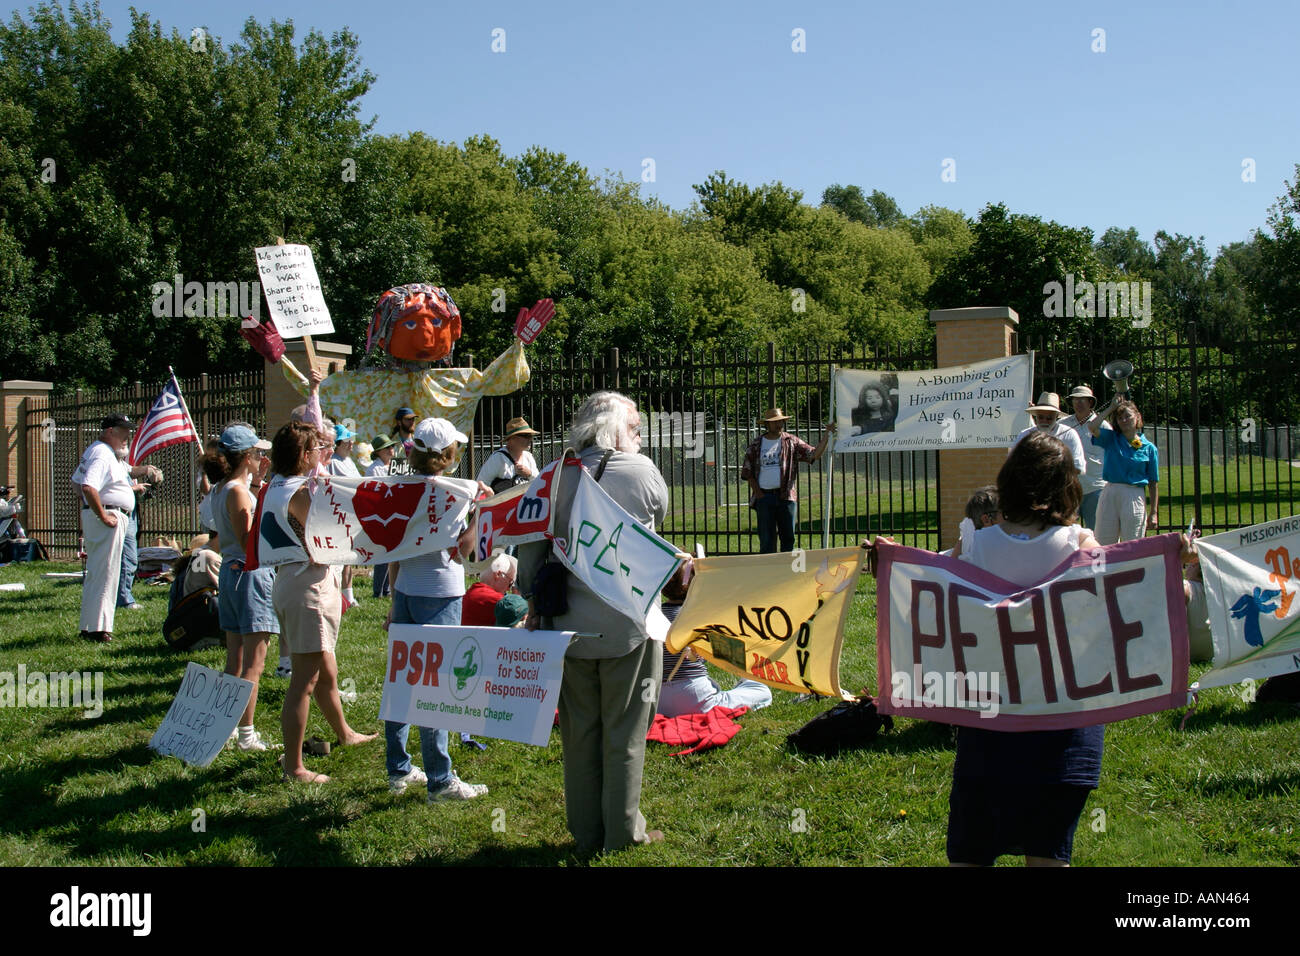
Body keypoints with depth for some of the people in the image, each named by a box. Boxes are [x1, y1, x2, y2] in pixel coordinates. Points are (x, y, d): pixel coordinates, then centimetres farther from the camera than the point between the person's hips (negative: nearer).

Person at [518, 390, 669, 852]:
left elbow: (530, 546, 0)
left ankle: (586, 832, 23)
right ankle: (623, 829, 18)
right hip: (630, 624, -3)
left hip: (570, 626, 3)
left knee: (579, 731, 14)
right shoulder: (642, 470, -8)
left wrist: (533, 605, 9)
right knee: (624, 731, 10)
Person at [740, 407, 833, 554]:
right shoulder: (756, 444, 8)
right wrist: (758, 492, -3)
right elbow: (747, 472, 8)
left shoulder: (791, 442, 6)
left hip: (786, 496, 0)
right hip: (764, 497, 0)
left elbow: (814, 454, -2)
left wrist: (827, 435, -13)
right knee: (766, 539, 0)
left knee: (788, 537, 4)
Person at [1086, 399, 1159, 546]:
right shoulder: (1111, 438, 8)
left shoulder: (1149, 448, 3)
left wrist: (1153, 513, -1)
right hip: (1110, 494, 2)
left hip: (1135, 496, -2)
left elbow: (1154, 484, 4)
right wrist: (1112, 408, -1)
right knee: (1103, 545, 3)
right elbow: (1092, 427, -12)